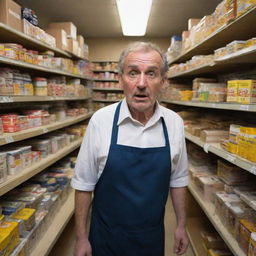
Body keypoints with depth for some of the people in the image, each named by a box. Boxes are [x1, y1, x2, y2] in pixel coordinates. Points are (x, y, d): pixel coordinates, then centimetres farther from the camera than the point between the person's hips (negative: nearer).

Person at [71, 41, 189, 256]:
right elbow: (84, 183, -9)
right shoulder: (100, 120, -18)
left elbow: (177, 179, 2)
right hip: (106, 237, -2)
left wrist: (181, 225, 8)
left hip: (153, 237, 3)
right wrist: (81, 237, -4)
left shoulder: (174, 123, -10)